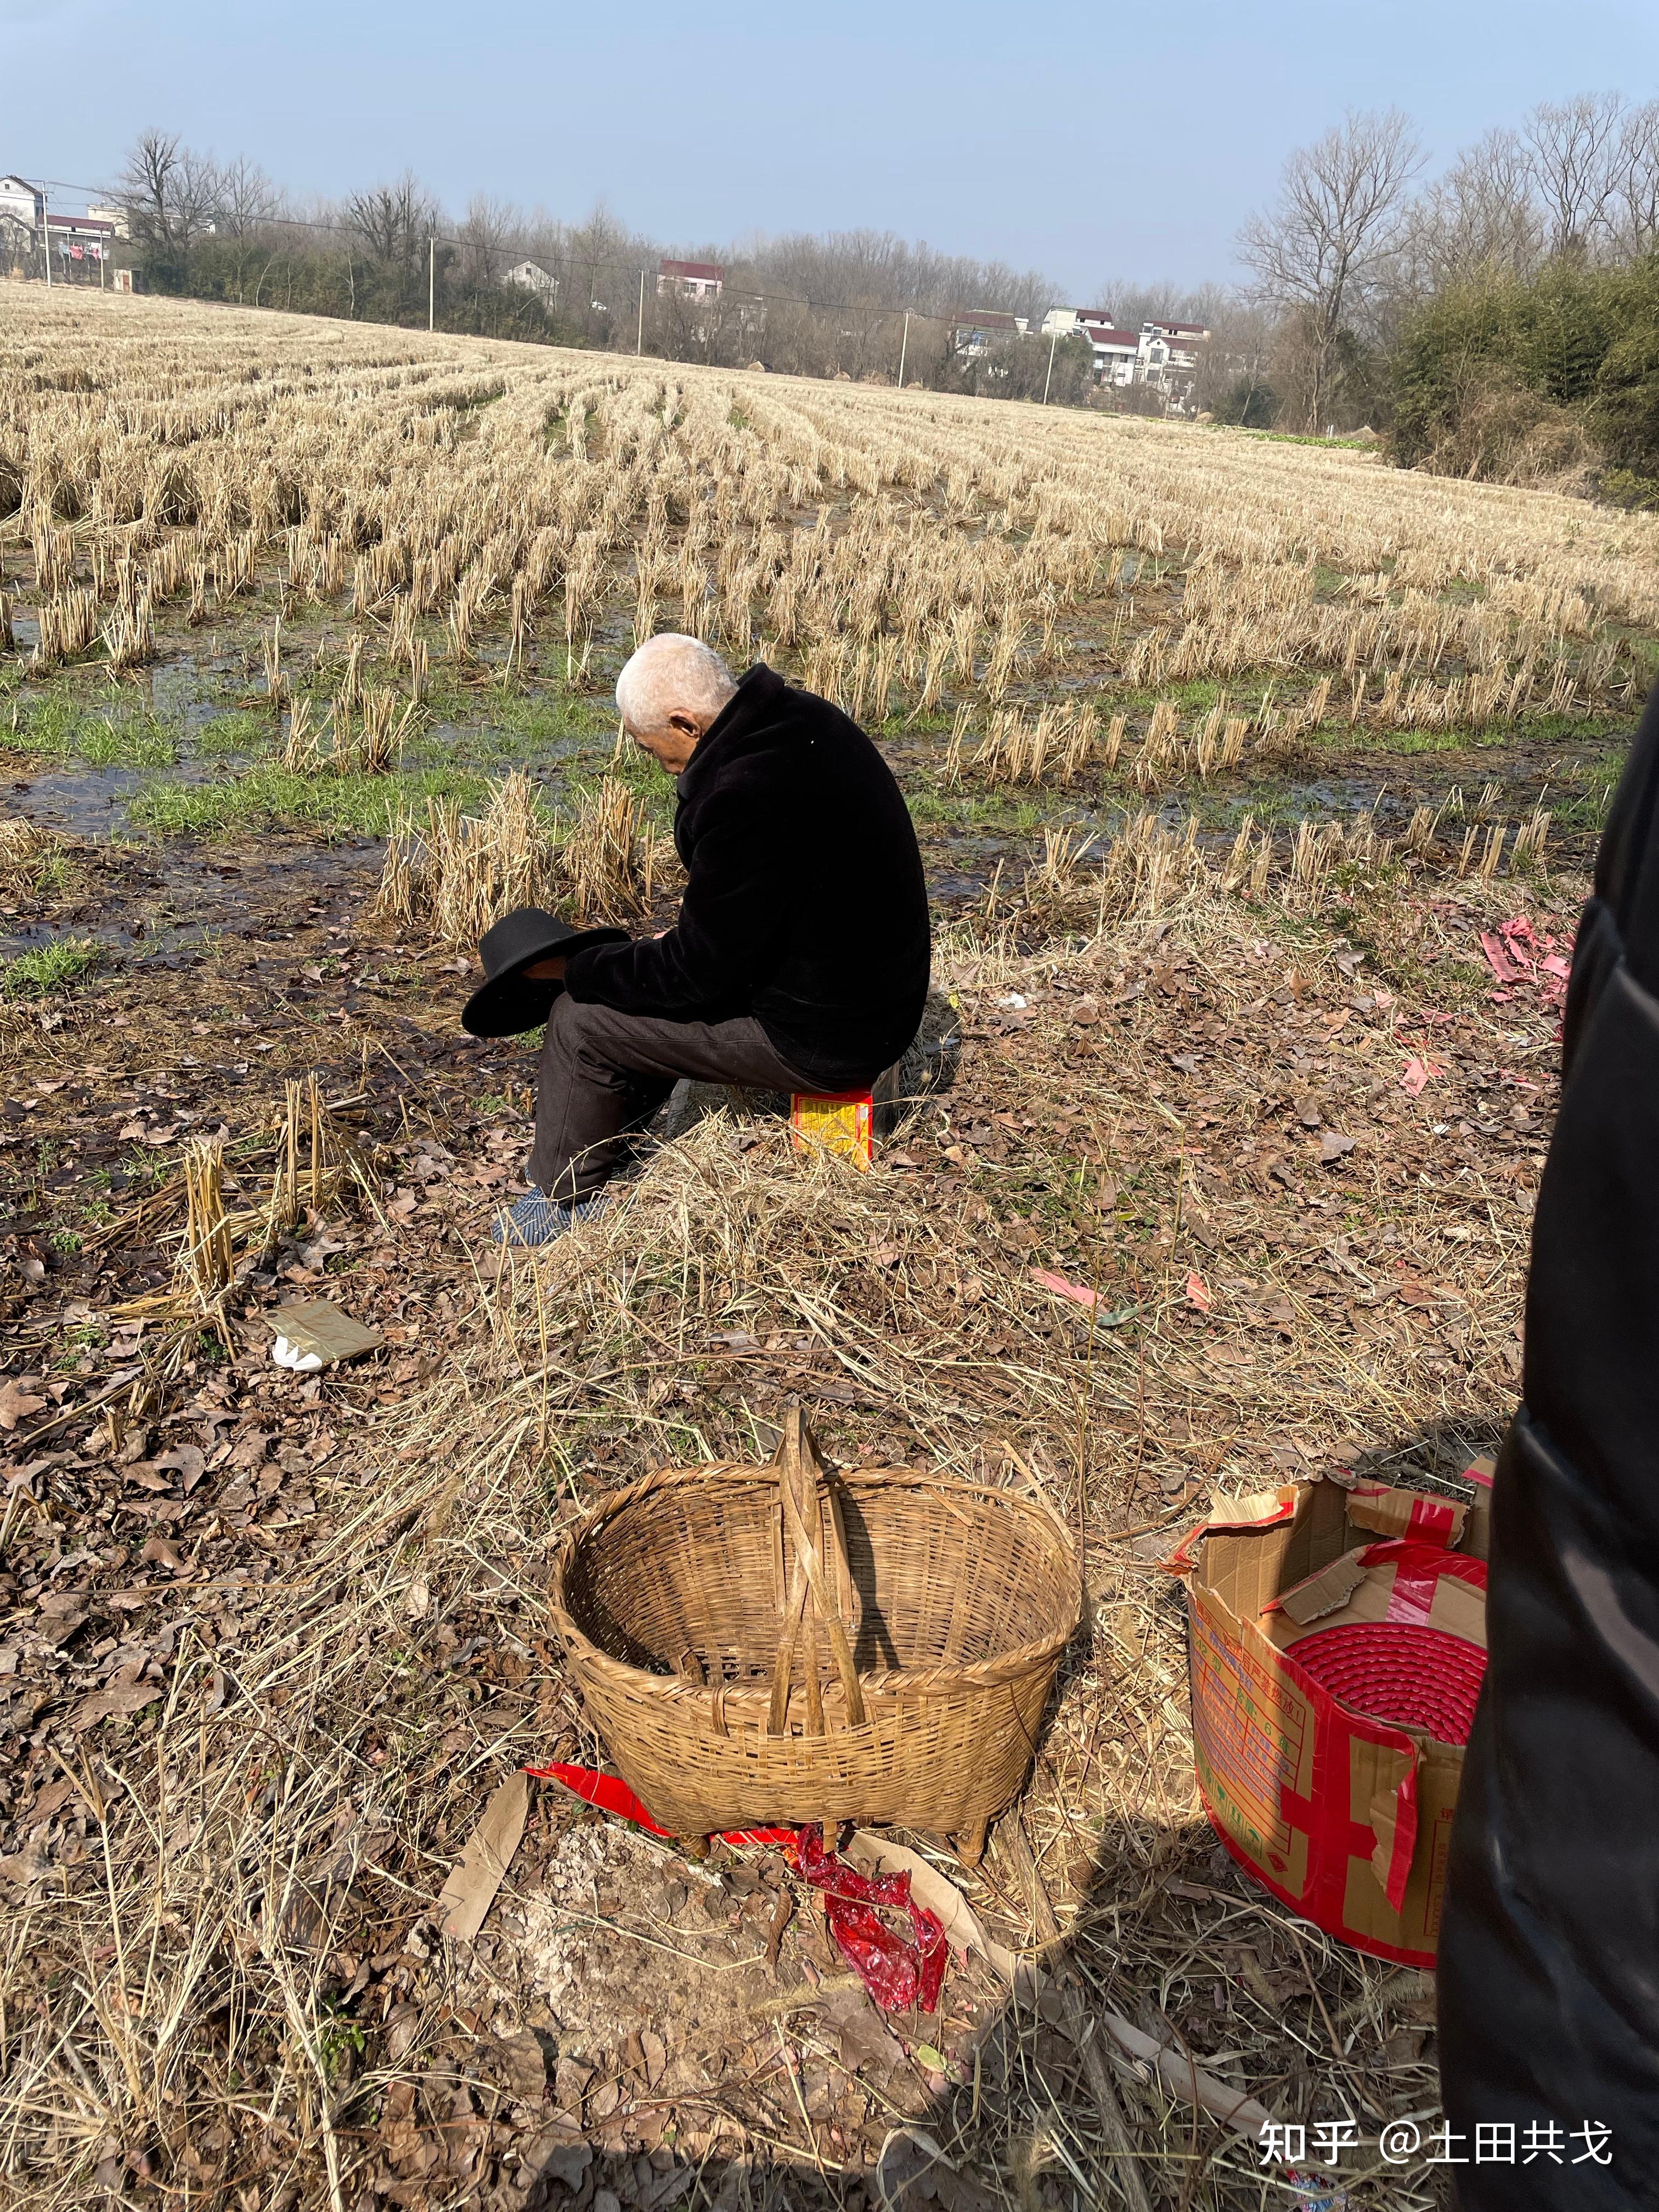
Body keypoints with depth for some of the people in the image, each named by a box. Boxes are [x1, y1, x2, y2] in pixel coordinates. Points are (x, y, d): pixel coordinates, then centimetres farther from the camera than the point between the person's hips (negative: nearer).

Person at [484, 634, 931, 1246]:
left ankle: (565, 1197, 18)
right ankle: (602, 1148, 37)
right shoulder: (803, 719, 0)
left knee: (582, 1020, -1)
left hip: (824, 1035, -10)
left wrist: (573, 967, -9)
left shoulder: (747, 794, -30)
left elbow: (697, 973, -21)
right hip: (877, 989, 10)